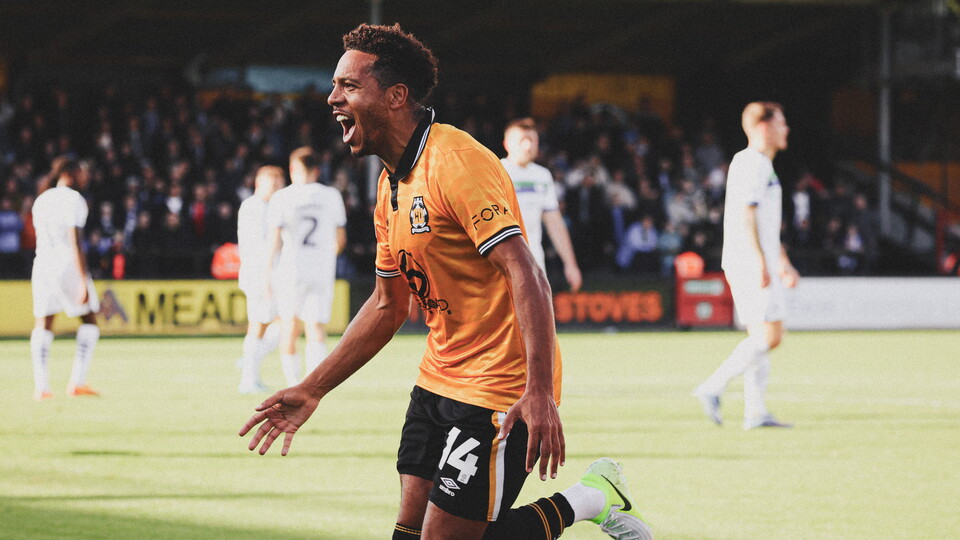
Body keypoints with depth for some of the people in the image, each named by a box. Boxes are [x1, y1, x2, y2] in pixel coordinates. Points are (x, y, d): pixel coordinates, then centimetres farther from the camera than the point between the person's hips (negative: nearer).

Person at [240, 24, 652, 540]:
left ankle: (591, 498, 8)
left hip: (497, 393, -9)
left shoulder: (457, 162, -17)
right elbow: (387, 305, 22)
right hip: (438, 382, 9)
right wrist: (311, 391, 19)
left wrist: (540, 394, -34)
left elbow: (526, 275, -25)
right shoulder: (390, 186, 12)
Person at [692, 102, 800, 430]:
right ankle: (713, 388, -12)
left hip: (757, 265, 10)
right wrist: (761, 262, -24)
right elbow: (745, 215, -19)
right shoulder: (750, 163, -10)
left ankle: (755, 413, 5)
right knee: (769, 335, -13)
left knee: (760, 337, 7)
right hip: (750, 264, -10)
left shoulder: (762, 166, 22)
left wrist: (783, 263, 30)